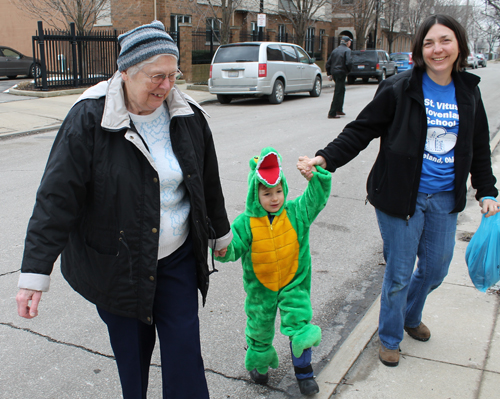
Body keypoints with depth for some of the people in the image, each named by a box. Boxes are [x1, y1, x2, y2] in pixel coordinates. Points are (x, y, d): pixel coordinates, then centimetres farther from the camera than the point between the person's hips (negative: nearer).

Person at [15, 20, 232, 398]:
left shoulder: (188, 115, -3)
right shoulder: (90, 118, -15)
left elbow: (208, 183, 10)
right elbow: (57, 197, -16)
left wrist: (221, 234, 20)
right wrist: (35, 273, -18)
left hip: (177, 259, 3)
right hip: (115, 264, -2)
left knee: (184, 350, 6)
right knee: (131, 350, 13)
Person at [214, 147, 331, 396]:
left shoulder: (296, 212, -10)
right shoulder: (245, 223, -15)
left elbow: (318, 195, -16)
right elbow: (234, 248, -19)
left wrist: (316, 173, -33)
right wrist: (224, 251, -42)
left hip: (293, 283, 0)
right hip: (260, 287, 0)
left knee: (300, 325, 0)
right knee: (260, 327, 18)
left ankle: (304, 373, 22)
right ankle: (259, 364, 46)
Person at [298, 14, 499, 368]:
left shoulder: (469, 91, 5)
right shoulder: (399, 89, -11)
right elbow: (361, 131, -10)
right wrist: (325, 159, -22)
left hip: (445, 199, 5)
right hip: (402, 196, -5)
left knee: (436, 269, 18)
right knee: (399, 273, 6)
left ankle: (410, 317, 48)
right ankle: (390, 338, 31)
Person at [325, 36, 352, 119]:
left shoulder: (335, 50, 16)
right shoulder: (347, 50, -6)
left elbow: (328, 63, 15)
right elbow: (348, 63, -19)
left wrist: (329, 74, 19)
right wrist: (349, 71, -2)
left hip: (334, 73, 8)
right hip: (341, 73, -8)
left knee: (341, 90, 23)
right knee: (338, 92, -7)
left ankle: (339, 110, 28)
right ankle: (332, 113, -11)